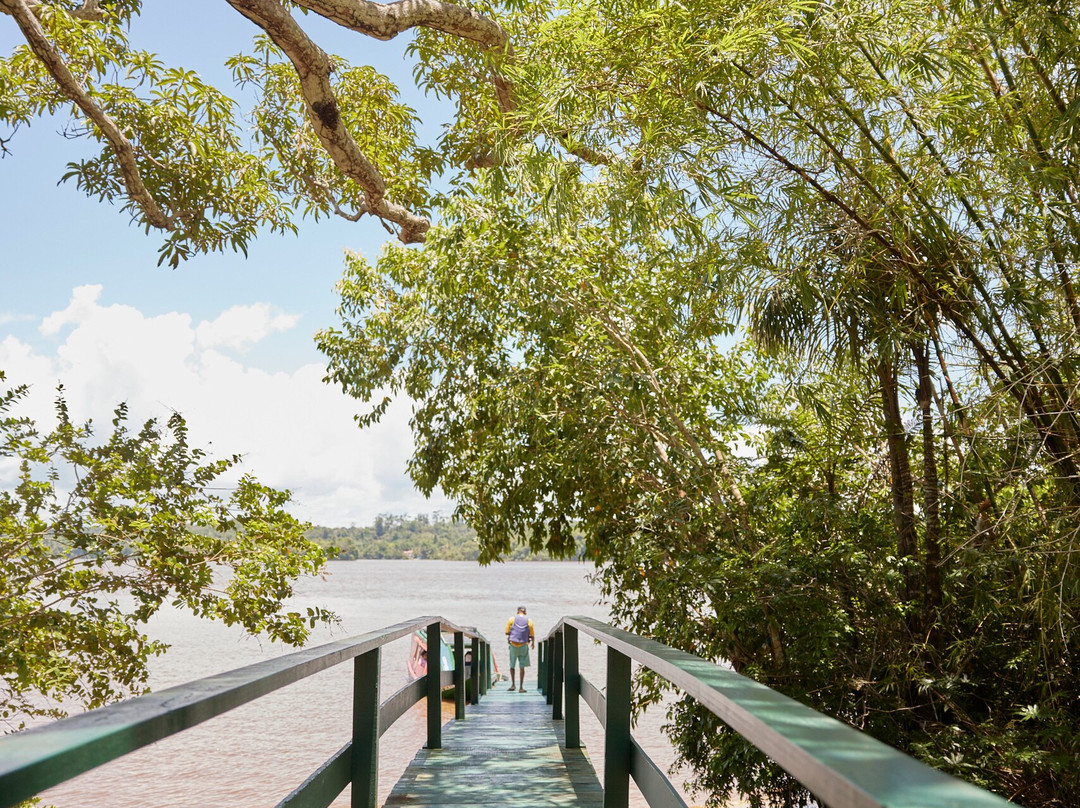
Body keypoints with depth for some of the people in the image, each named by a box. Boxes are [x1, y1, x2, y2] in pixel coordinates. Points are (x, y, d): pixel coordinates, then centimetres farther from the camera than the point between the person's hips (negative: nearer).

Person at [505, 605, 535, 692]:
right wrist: (533, 643, 23)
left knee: (512, 665, 16)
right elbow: (532, 635, 4)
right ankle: (521, 687, 1)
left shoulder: (512, 619, 0)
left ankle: (513, 685, 11)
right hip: (524, 645, 0)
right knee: (522, 667, 3)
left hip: (513, 645, 0)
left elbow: (507, 632, 2)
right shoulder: (529, 621, 1)